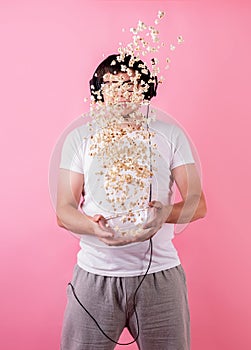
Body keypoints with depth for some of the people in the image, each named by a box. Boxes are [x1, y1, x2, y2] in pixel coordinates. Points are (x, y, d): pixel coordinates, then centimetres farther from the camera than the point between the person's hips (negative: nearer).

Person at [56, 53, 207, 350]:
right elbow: (63, 210, 2)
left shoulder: (170, 134, 5)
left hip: (159, 273, 1)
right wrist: (95, 226, -20)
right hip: (95, 273, 0)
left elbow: (198, 203, 1)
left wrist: (166, 212, -22)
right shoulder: (80, 137, 5)